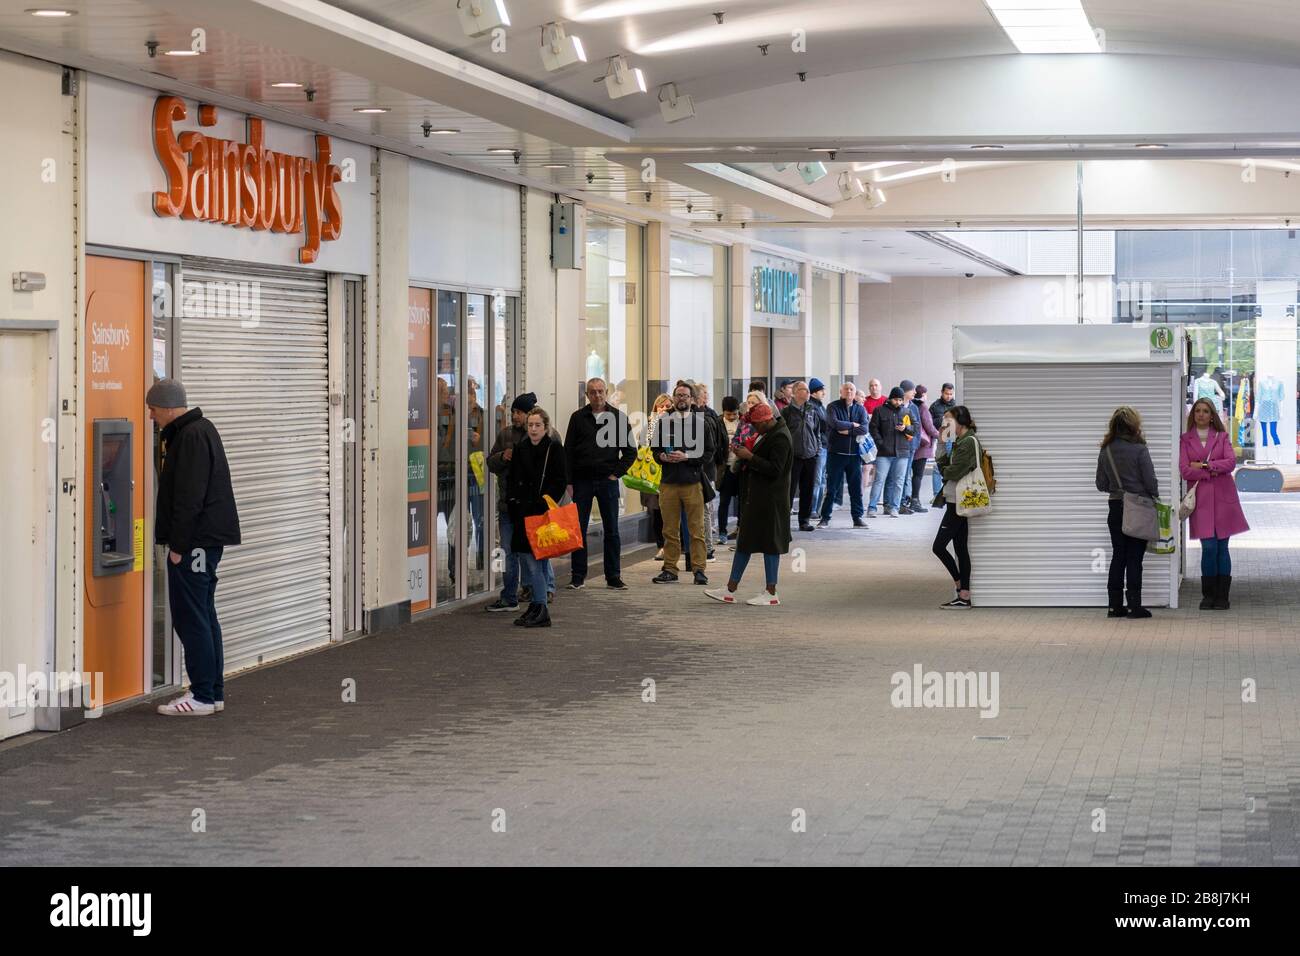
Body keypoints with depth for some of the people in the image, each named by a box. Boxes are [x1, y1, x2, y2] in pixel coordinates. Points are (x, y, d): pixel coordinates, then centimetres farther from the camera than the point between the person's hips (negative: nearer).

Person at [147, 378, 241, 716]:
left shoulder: (192, 437, -16)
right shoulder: (201, 430, 17)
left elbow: (189, 498, -21)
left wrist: (178, 545, -18)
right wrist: (176, 540, 21)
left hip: (196, 543, -11)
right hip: (208, 539, 11)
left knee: (190, 618, -7)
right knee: (204, 615, 14)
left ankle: (203, 696, -6)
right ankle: (213, 692, 18)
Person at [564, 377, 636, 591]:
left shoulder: (618, 417, 4)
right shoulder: (578, 418, 5)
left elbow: (631, 450, 8)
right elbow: (568, 451, 5)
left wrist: (616, 473, -2)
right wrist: (569, 481, -2)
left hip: (608, 480, 0)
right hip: (582, 481, 0)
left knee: (611, 531, 3)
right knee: (579, 529, 1)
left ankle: (613, 577, 8)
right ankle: (578, 577, 7)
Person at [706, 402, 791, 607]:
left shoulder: (780, 438, -17)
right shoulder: (769, 434, 14)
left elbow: (774, 469, -23)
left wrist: (750, 457, -20)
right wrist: (744, 454, 5)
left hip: (770, 500, -10)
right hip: (756, 498, 10)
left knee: (769, 544, -3)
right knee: (745, 542, 11)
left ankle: (770, 593, 5)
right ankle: (730, 590, 15)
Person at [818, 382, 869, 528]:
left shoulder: (860, 409, 8)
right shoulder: (833, 407, -1)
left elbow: (864, 429, -5)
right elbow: (835, 424, -18)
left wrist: (846, 431, -13)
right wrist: (853, 425, -8)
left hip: (854, 454, 3)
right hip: (836, 452, -3)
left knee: (856, 488, 5)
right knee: (832, 487, 0)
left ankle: (857, 518, 13)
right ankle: (825, 517, 6)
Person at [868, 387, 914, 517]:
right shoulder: (880, 411, 4)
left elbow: (916, 429, 11)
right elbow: (873, 428, 2)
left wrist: (906, 428, -10)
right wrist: (880, 443, -8)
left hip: (902, 452, 3)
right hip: (884, 452, -3)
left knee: (898, 481, 3)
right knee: (879, 480, -5)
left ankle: (894, 507, 9)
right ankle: (872, 507, -3)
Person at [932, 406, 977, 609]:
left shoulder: (968, 442, -15)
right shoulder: (961, 441, 16)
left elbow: (954, 472, -20)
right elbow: (941, 463, 11)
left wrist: (942, 469, 0)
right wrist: (945, 444, 1)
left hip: (958, 503, -10)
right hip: (957, 502, 10)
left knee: (939, 546, -7)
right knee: (961, 549, 9)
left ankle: (959, 583, 2)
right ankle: (964, 595, 10)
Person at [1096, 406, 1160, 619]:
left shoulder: (1105, 451, 3)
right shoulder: (1139, 450, -13)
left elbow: (1101, 485, 7)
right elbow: (1150, 481, -12)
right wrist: (1155, 498, 4)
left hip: (1116, 508, 4)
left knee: (1118, 556, 10)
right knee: (1135, 558, 0)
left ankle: (1115, 605, 10)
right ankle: (1134, 605, -1)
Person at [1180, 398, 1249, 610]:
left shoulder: (1222, 436, 9)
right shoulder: (1186, 440, 7)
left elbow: (1231, 462, -5)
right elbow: (1185, 470, -3)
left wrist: (1204, 465, -9)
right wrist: (1212, 472, -10)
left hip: (1223, 497, 1)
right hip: (1201, 498, -1)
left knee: (1222, 547, 1)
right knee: (1209, 547, -7)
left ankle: (1222, 597, 7)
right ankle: (1208, 595, 5)